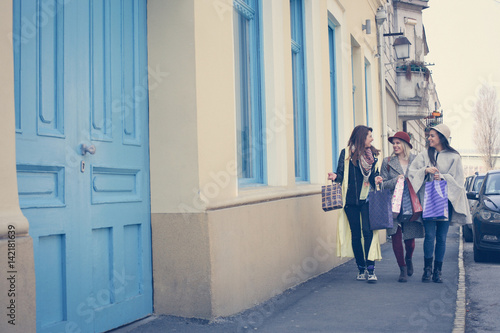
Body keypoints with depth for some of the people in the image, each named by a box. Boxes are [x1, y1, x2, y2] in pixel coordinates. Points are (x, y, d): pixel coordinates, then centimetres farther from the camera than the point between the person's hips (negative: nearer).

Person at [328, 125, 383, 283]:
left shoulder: (371, 154, 13)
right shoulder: (346, 153, 2)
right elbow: (341, 174, 0)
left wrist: (376, 178, -3)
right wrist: (335, 176, -22)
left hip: (367, 199, 2)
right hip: (351, 199, -1)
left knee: (368, 231, -11)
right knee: (356, 234, 5)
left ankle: (371, 269, -10)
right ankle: (361, 268, 17)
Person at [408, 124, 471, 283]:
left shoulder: (454, 157, 6)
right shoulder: (424, 155, 10)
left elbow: (458, 180, 2)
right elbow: (412, 173, 5)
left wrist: (443, 177, -13)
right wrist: (425, 170, -11)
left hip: (445, 201, 0)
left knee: (441, 237, 2)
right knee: (430, 235, -8)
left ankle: (437, 271, 11)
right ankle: (427, 269, 3)